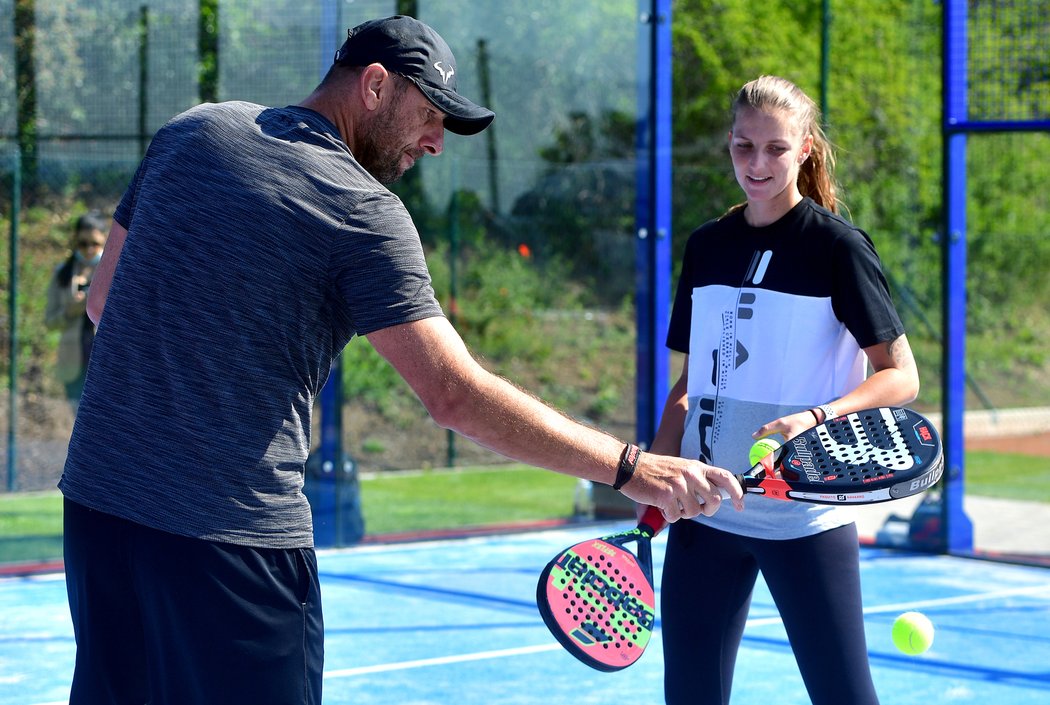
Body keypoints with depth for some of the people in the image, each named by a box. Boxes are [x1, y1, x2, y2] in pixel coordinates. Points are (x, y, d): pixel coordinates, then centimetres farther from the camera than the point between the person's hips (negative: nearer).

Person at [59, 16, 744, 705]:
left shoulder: (188, 132, 9)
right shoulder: (366, 213, -11)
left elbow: (104, 299, 16)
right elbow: (457, 395, -18)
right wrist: (630, 467, -16)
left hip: (95, 494, 7)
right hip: (236, 530, -7)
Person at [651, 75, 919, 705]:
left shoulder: (836, 245, -6)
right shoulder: (707, 246, 10)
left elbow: (901, 376, -7)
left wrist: (816, 417, -24)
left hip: (804, 517, -5)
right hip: (706, 510, 5)